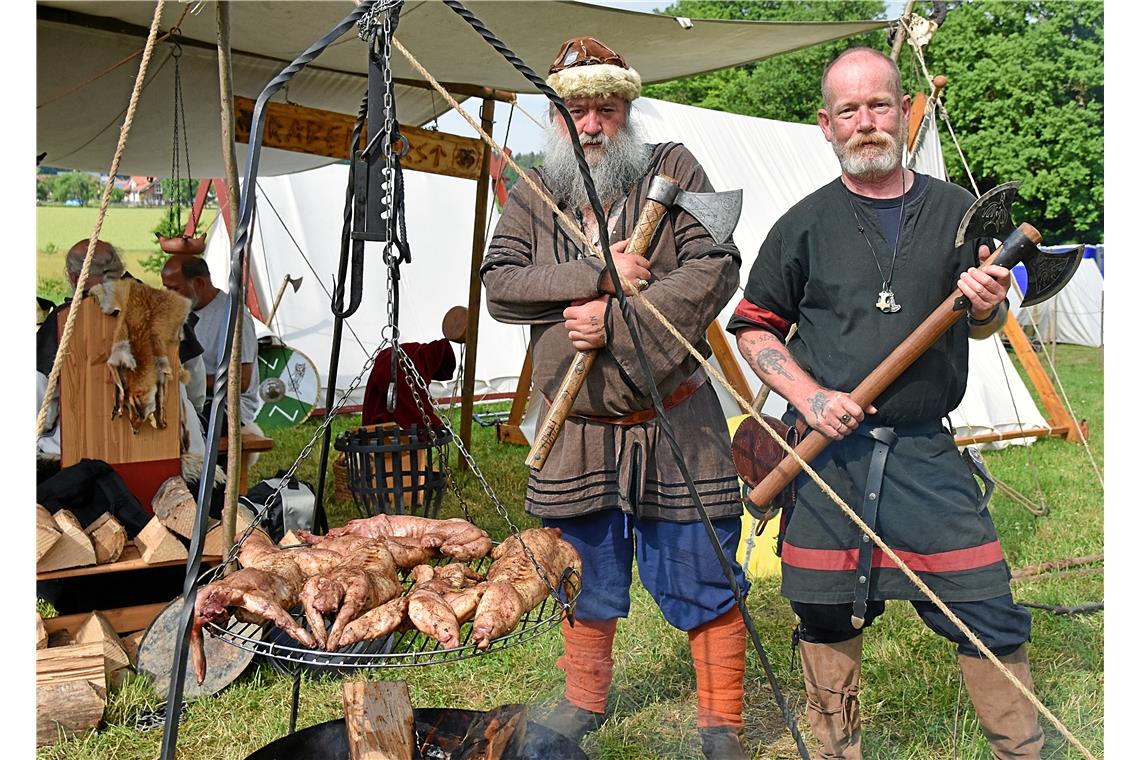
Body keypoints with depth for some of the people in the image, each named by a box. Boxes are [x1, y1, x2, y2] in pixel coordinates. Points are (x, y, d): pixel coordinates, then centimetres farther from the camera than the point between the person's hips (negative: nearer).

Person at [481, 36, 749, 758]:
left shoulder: (673, 169, -1)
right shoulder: (533, 193, 7)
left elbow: (717, 267, -13)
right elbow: (500, 285, -7)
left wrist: (615, 318, -20)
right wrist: (597, 277, -18)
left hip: (675, 427, -3)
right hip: (575, 432, 3)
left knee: (703, 580, 4)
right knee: (586, 580, 18)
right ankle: (584, 702, 38)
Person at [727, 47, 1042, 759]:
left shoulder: (957, 212, 6)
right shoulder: (805, 224, 3)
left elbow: (983, 327, 14)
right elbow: (755, 329, 7)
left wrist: (987, 308, -11)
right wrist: (810, 397, -10)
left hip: (927, 452, 1)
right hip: (826, 448, 0)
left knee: (989, 612, 0)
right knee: (828, 617, 10)